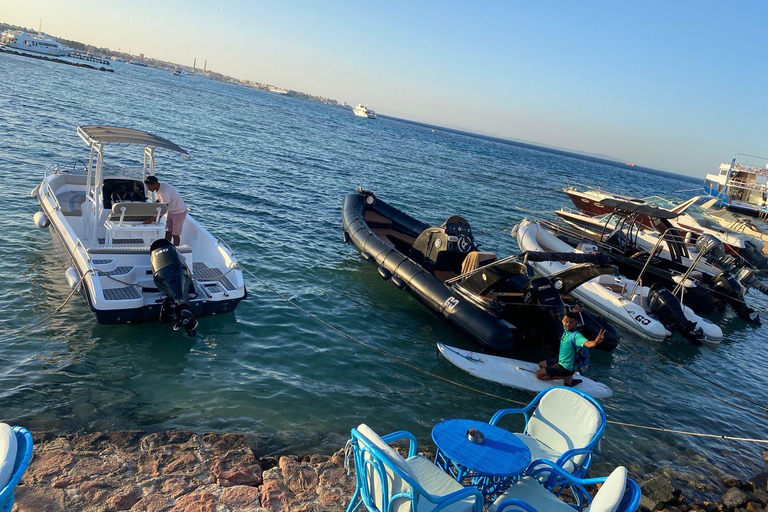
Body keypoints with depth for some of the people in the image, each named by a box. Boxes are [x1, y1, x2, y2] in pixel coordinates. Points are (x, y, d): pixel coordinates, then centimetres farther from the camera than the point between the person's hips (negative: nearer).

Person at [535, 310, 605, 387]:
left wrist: (596, 342, -68)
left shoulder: (576, 335, -26)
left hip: (566, 367, -9)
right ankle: (567, 376, 12)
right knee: (541, 365, 28)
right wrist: (572, 312, 10)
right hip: (560, 361, 9)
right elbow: (563, 320, 24)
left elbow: (587, 343, -47)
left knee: (538, 374, -14)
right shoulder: (566, 330, 0)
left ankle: (567, 377, -3)